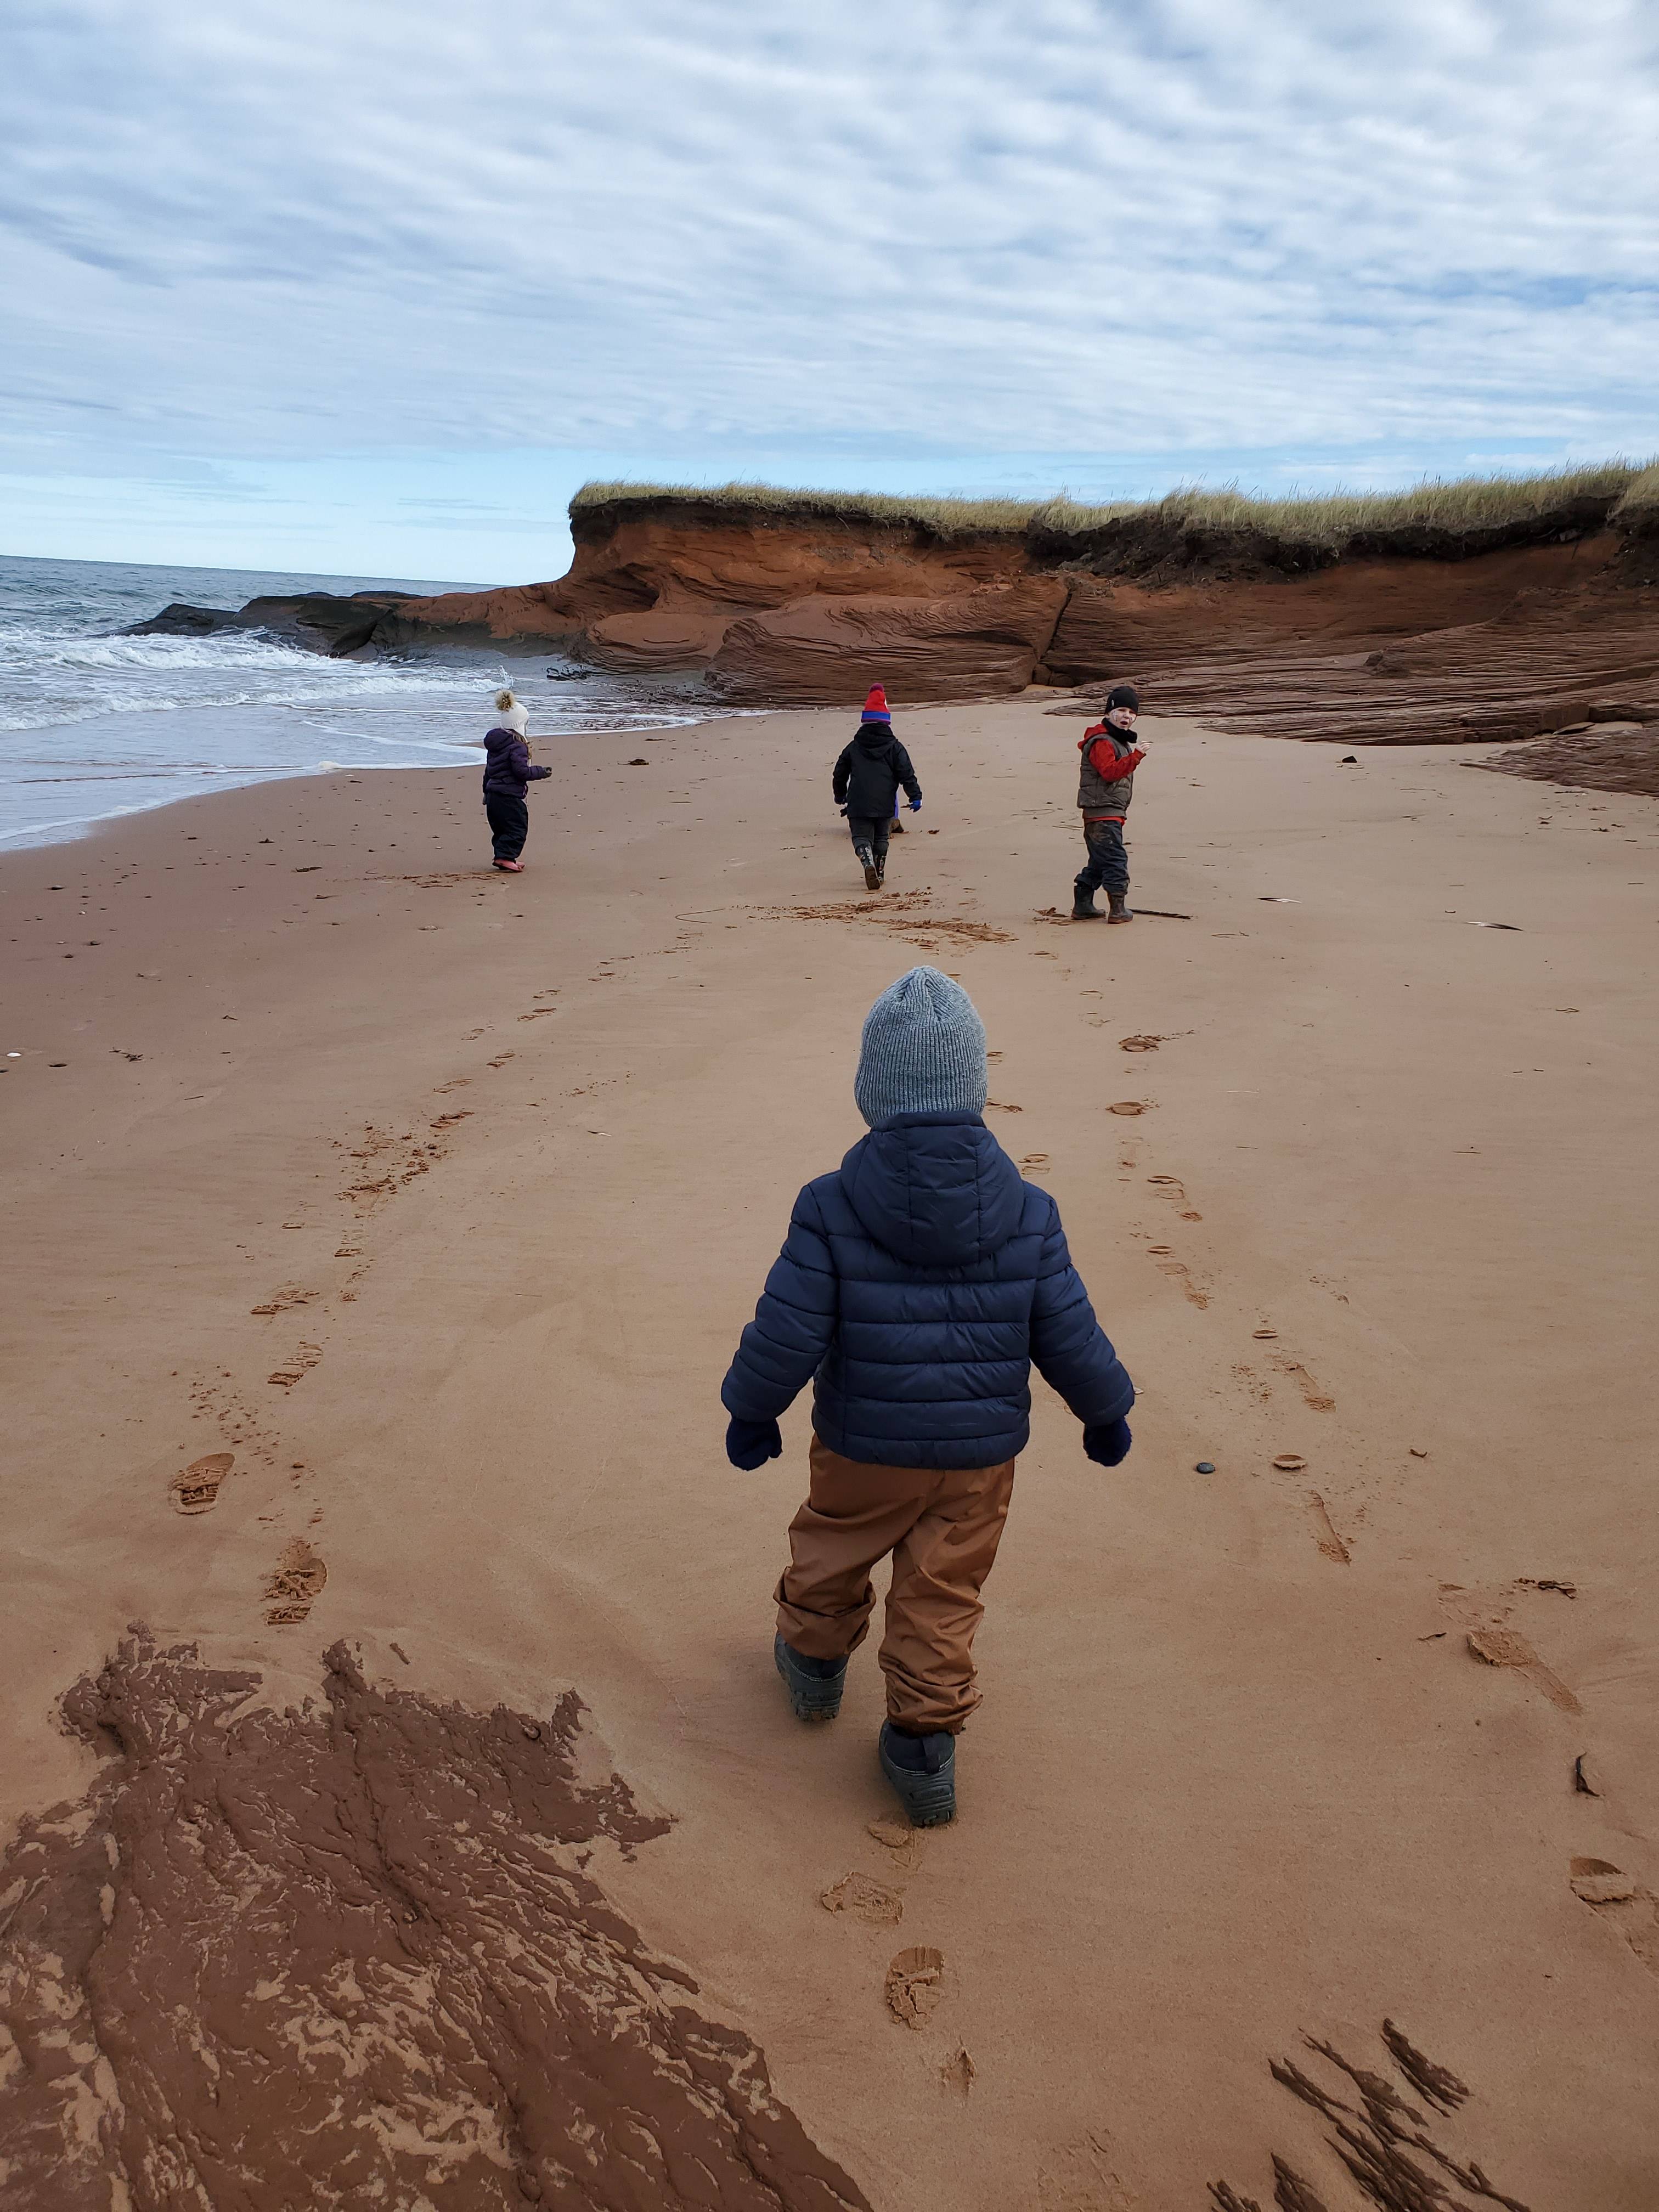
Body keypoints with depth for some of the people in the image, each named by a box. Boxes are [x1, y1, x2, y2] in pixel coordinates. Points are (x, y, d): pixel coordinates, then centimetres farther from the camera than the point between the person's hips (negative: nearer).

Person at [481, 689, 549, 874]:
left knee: (501, 829, 17)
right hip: (509, 795, -9)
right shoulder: (517, 745, -15)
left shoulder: (495, 743, 13)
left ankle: (502, 856, 21)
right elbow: (521, 771, -20)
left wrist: (487, 790, 26)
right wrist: (541, 772, -7)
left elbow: (489, 769, 19)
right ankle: (505, 857, -11)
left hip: (493, 794, 9)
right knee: (517, 828, -2)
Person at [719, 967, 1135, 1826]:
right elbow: (1069, 1339, -8)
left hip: (862, 1449, 0)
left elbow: (786, 1336, -17)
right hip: (980, 1455, 1)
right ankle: (924, 1751, 24)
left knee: (831, 1558, 26)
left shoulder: (831, 1209, -20)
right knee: (941, 1598, 17)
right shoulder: (1028, 1215, -14)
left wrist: (751, 1412, 2)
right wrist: (1105, 1414, 11)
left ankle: (813, 1665, 49)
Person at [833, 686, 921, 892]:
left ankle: (868, 863, -28)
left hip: (858, 804, -1)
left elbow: (839, 774, 14)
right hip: (885, 804, 1)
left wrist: (840, 796, 31)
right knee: (881, 838, 18)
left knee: (862, 837, 1)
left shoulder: (853, 748, 7)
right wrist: (916, 796, 2)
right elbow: (907, 773, -3)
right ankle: (879, 873, 23)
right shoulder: (895, 748, 3)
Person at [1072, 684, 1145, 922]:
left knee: (1099, 861, 15)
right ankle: (1118, 909, -7)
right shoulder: (1101, 742, -14)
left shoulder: (1119, 741, 20)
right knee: (1116, 859, -10)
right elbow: (1110, 771, -28)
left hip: (1110, 813, 11)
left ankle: (1082, 906, 20)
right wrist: (1136, 756, -34)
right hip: (1103, 813, -11)